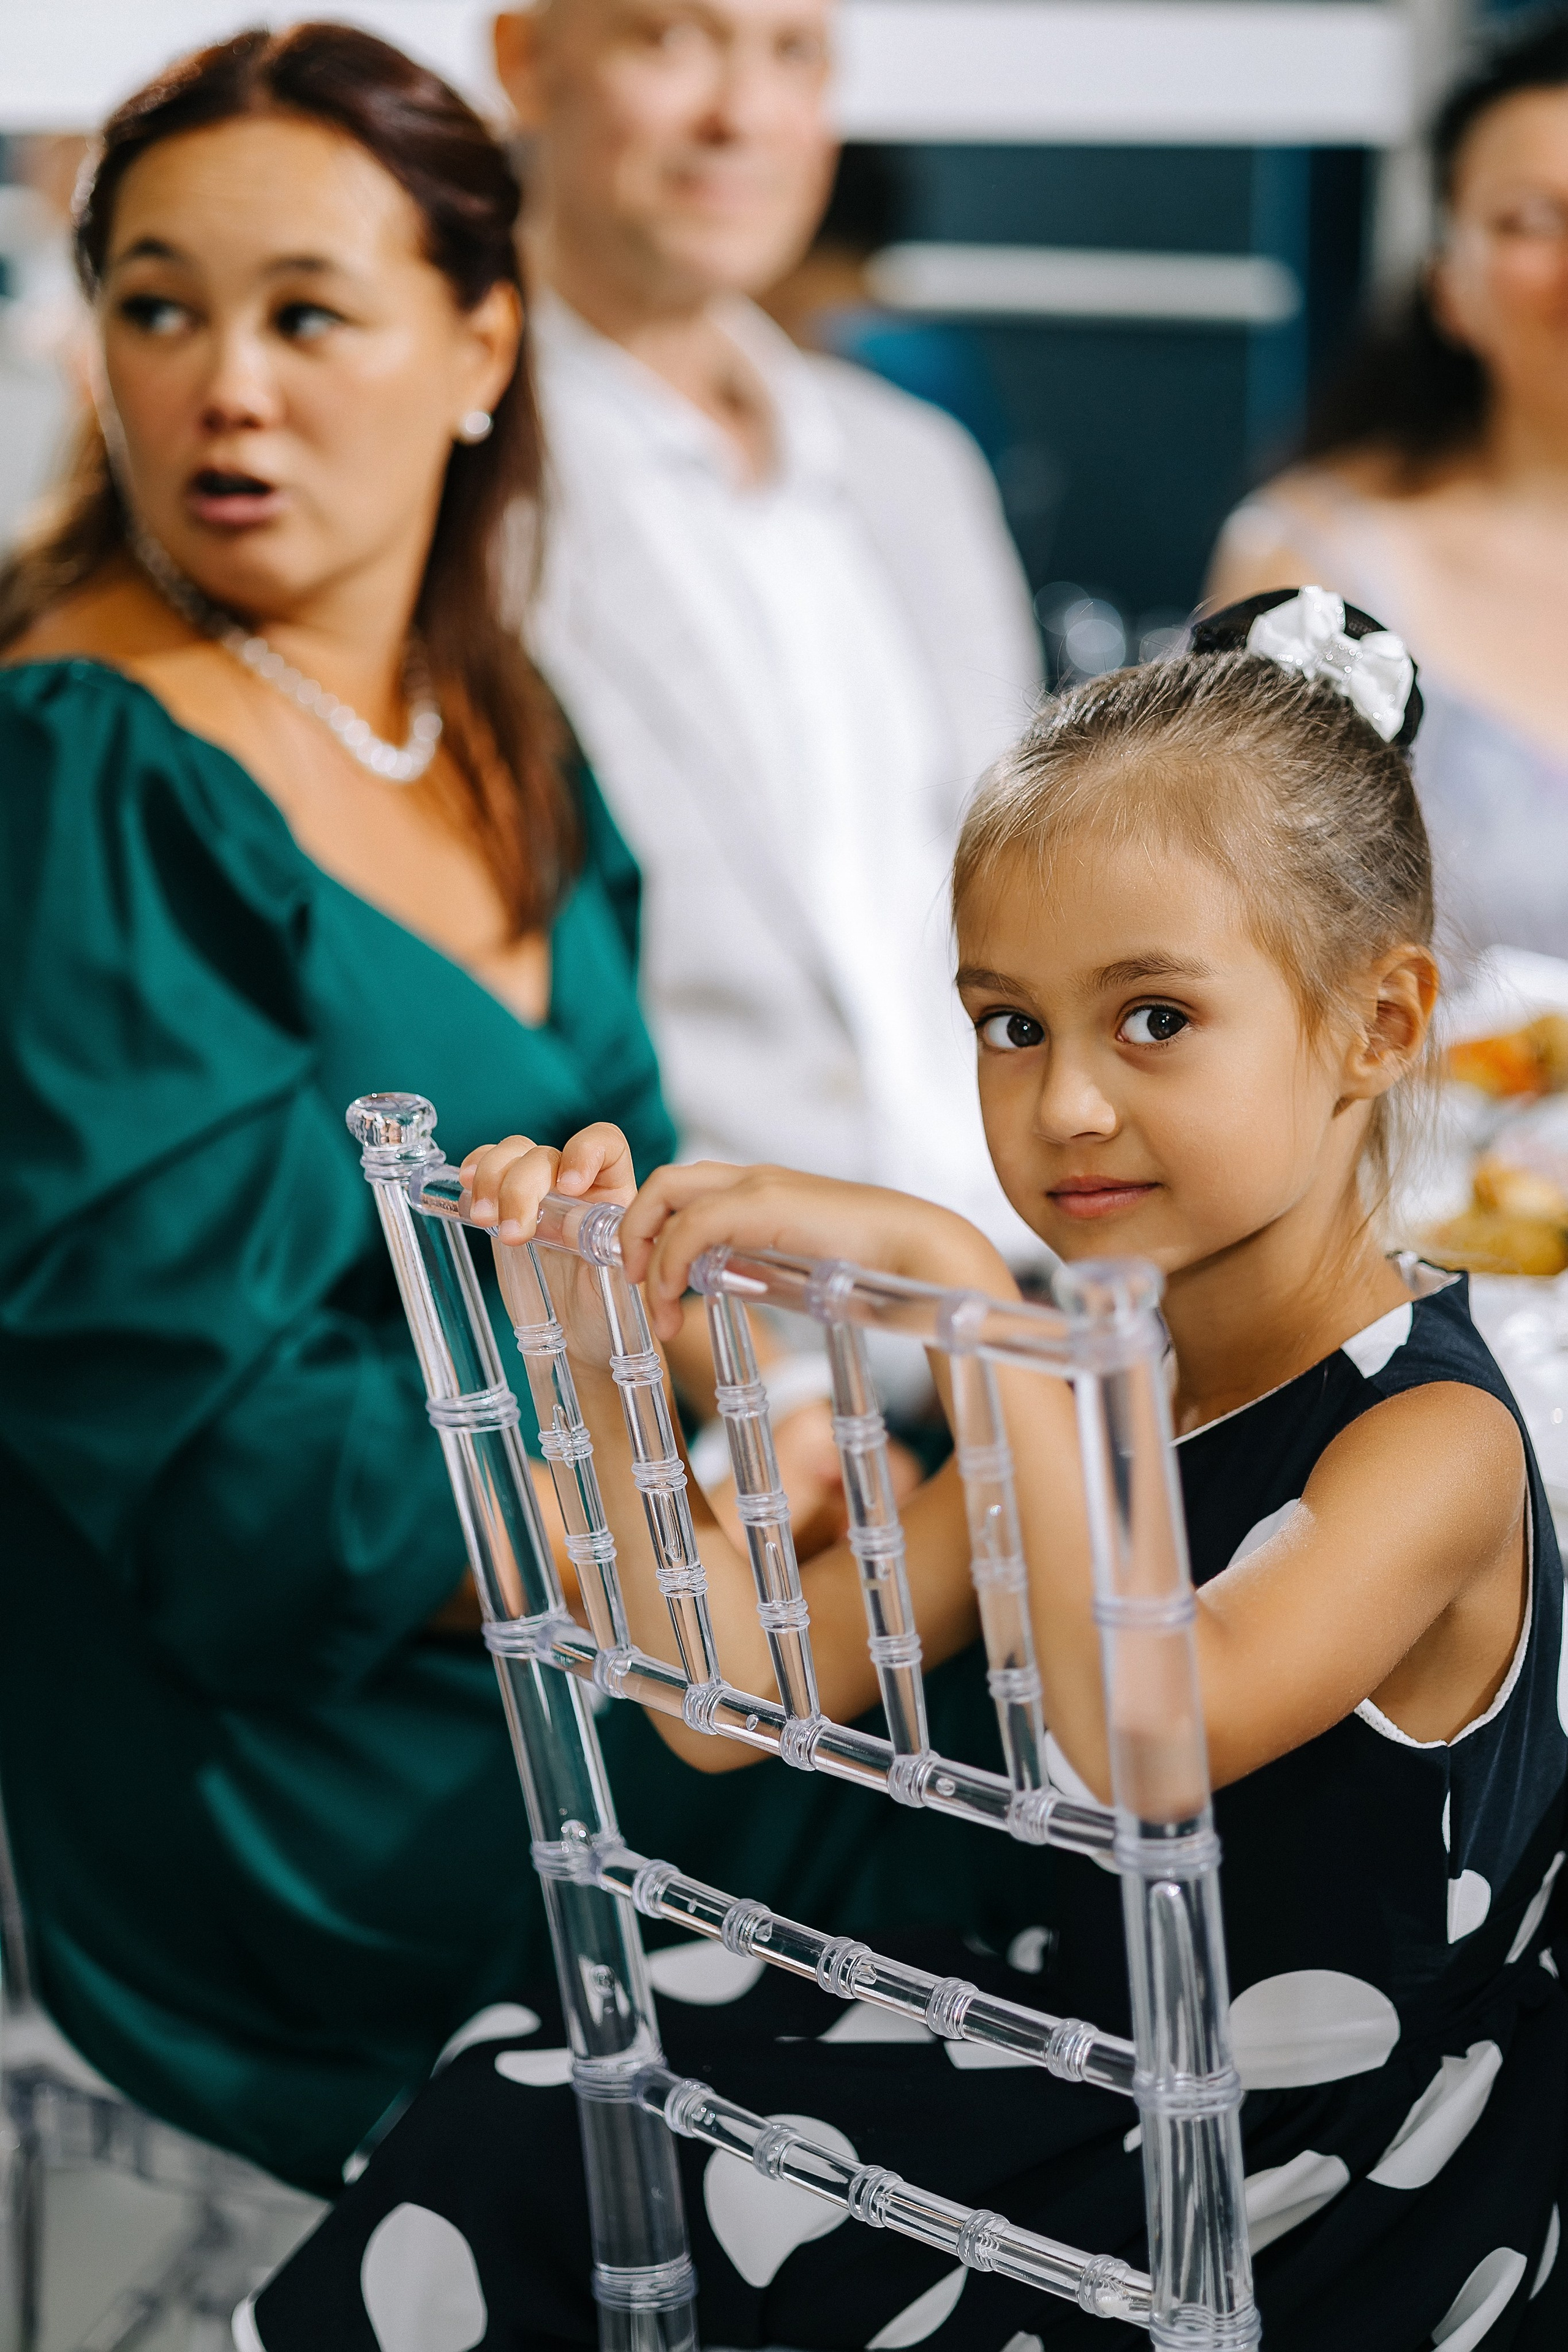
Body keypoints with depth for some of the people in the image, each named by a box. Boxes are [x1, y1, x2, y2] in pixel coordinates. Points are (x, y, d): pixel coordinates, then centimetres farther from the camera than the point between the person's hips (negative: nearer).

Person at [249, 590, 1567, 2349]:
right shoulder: (1086, 1380, 3)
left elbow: (1138, 1736, -40)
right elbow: (740, 1695, -1)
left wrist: (951, 1273, -41)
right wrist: (591, 1356, -13)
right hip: (1040, 2059, 7)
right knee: (507, 2147, 1)